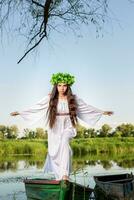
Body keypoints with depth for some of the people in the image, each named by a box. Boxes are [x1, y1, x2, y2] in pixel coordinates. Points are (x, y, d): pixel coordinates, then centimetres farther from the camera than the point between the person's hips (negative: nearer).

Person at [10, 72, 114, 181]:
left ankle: (65, 174, -34)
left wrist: (103, 112, 13)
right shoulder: (50, 98, 0)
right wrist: (20, 112, -1)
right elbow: (36, 107, 3)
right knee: (54, 153, 0)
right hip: (55, 128, 1)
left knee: (64, 141, -31)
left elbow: (87, 107, 11)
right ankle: (59, 178, 19)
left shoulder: (73, 98, 2)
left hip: (68, 127, -1)